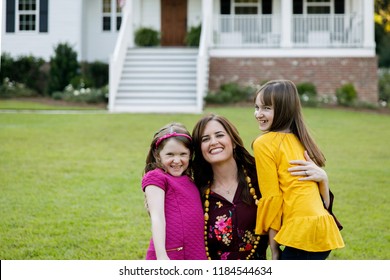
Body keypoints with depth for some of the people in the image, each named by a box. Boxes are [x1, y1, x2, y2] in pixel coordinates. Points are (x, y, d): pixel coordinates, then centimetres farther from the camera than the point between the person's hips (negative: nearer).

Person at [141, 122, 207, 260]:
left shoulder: (189, 182, 18)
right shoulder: (156, 177, -3)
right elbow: (157, 218, -13)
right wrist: (161, 255, -21)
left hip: (195, 254, 7)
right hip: (169, 255, -7)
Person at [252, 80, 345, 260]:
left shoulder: (264, 143, -5)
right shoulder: (299, 139, 17)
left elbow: (272, 197, -7)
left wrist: (274, 249, -2)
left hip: (303, 231, -9)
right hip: (323, 228, 9)